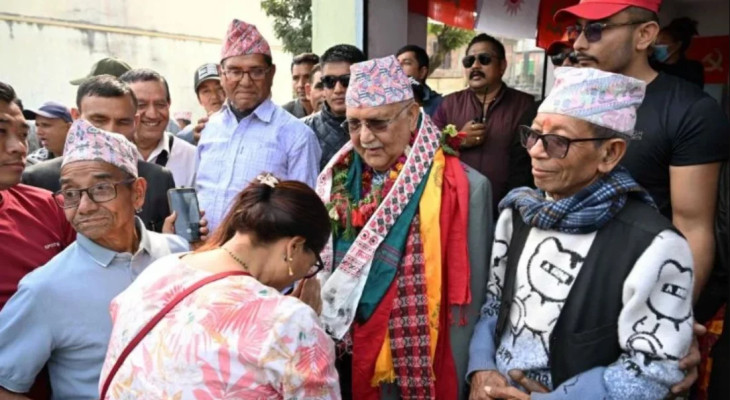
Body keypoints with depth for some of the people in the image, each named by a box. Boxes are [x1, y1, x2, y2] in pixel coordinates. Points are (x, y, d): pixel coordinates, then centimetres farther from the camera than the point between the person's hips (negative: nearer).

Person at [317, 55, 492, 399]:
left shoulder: (464, 189, -15)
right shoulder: (338, 179, -1)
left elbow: (465, 306, -11)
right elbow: (318, 267, 9)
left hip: (414, 371, -4)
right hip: (341, 365, 5)